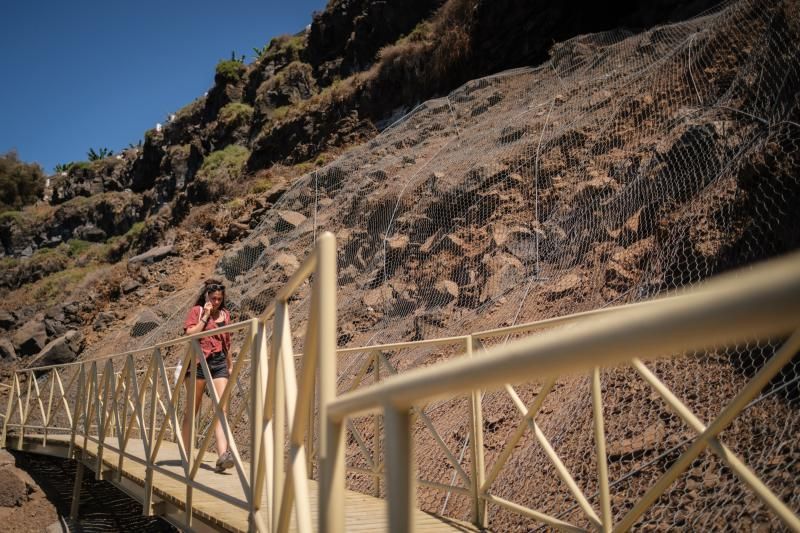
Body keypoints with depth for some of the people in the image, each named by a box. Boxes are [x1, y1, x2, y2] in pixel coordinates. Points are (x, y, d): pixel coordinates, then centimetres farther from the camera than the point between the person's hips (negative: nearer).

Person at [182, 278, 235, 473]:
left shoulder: (225, 314, 14)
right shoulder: (196, 311, 2)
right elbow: (190, 334, -11)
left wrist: (230, 365, 23)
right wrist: (205, 316, -12)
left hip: (219, 363, 3)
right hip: (198, 362, -3)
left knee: (222, 408, -11)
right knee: (192, 410, 6)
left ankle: (223, 455, -20)